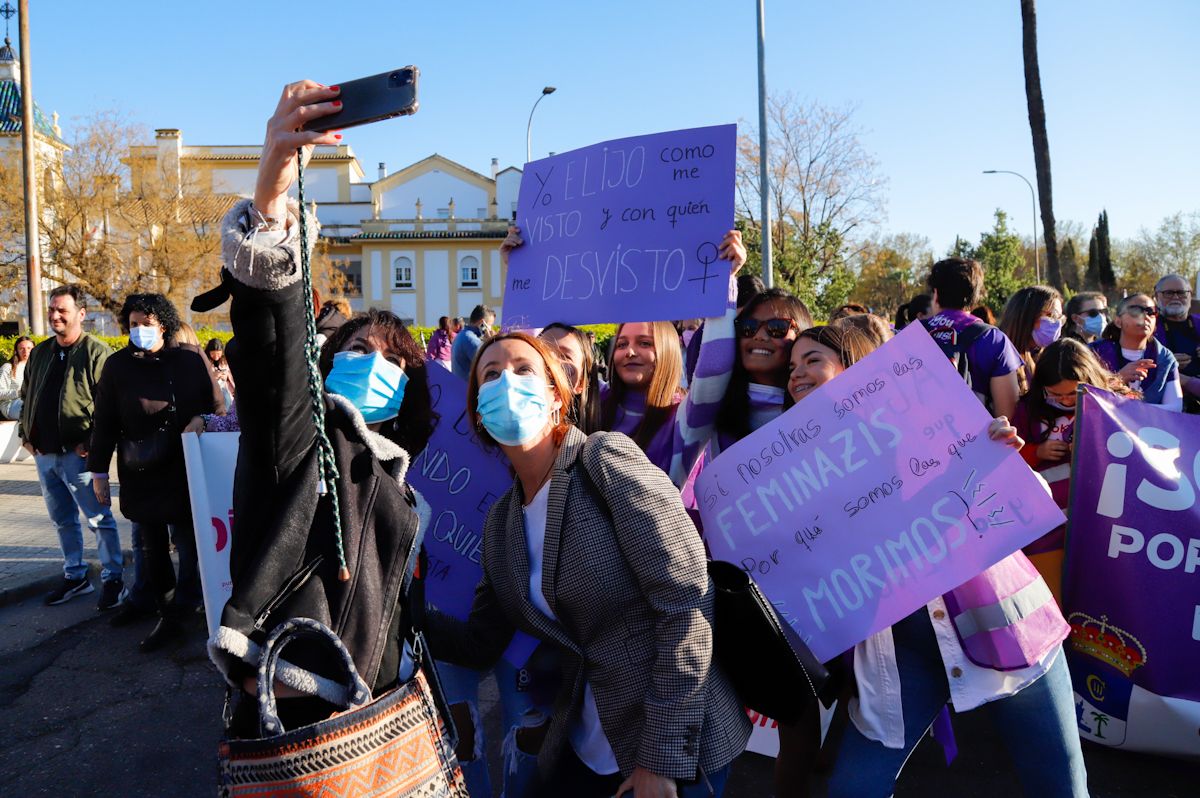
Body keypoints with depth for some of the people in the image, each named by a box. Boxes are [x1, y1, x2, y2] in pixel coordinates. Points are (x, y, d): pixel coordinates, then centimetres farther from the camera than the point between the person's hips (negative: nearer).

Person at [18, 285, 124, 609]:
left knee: (99, 519, -1)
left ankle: (112, 578, 9)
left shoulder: (96, 353, -9)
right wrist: (26, 434, 12)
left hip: (78, 454, -7)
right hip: (44, 454, 7)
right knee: (63, 520, 16)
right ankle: (75, 576, 28)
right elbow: (26, 397, 22)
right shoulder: (39, 353, 12)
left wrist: (91, 442, -17)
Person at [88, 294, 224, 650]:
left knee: (186, 538, 2)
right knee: (147, 541, 11)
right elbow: (104, 421, 4)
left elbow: (216, 405, 5)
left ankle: (180, 609, 12)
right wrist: (98, 470, 3)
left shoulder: (191, 358, -1)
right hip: (140, 472, 1)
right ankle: (143, 598, 28)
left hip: (187, 468, -1)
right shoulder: (117, 365, 1)